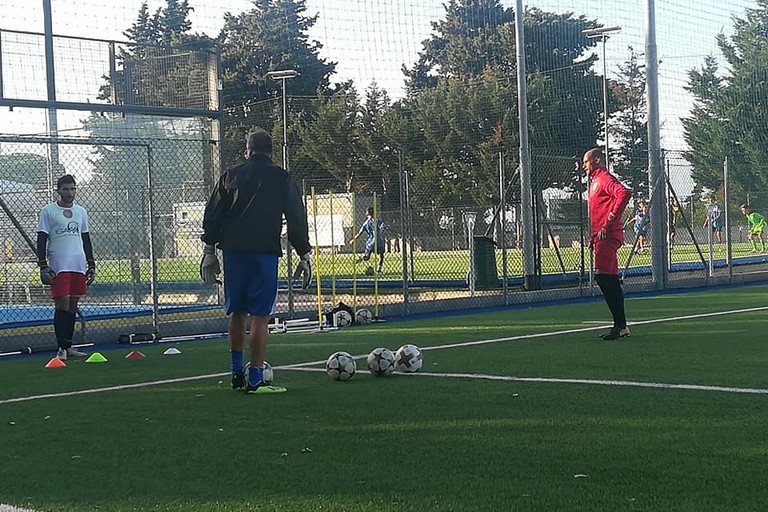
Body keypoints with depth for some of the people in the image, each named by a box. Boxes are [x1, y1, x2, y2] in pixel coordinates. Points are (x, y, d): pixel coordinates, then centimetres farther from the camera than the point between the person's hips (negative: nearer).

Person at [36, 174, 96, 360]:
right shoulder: (48, 211, 0)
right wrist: (43, 267, -9)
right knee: (62, 306, -9)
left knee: (73, 306, 7)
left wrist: (91, 266, 14)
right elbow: (42, 240, -2)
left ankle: (69, 346, 13)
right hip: (59, 267, -5)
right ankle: (61, 348, -5)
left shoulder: (81, 212, 15)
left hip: (79, 266, 5)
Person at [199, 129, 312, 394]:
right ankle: (255, 380, -6)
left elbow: (213, 214, 9)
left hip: (233, 251, 3)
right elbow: (297, 218, 3)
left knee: (237, 313, 15)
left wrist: (209, 250, 13)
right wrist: (304, 255, 7)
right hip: (264, 253, -3)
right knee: (259, 316, -4)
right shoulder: (281, 178, 5)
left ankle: (237, 373, 22)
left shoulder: (231, 176, 10)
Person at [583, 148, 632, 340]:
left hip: (608, 236, -11)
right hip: (602, 237, 11)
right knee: (610, 280, 10)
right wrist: (594, 237, 21)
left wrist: (608, 222, -25)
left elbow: (624, 193, -27)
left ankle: (620, 325, -14)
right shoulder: (595, 181, 23)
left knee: (603, 277, -15)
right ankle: (620, 325, 13)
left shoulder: (604, 179, -8)